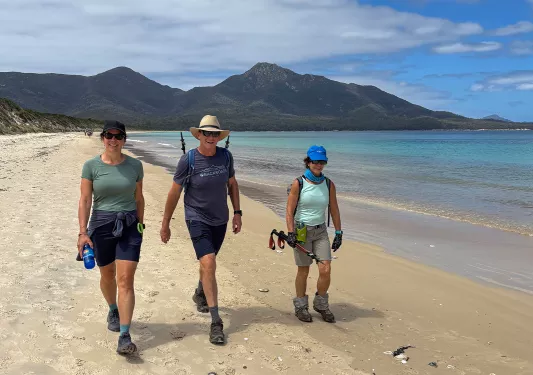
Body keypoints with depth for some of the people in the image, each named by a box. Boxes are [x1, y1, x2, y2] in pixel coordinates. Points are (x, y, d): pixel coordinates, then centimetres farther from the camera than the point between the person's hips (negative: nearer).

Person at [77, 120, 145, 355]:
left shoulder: (135, 165, 0)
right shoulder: (91, 166, -4)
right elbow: (85, 200, -6)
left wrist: (140, 225, 10)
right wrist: (83, 232, -12)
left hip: (129, 226, 0)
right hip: (101, 226, 1)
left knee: (125, 280, -8)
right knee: (107, 276, 17)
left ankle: (124, 336, -8)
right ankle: (113, 310, 48)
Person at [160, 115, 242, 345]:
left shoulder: (225, 156, -3)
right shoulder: (188, 160, -15)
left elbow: (232, 184, 11)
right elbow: (174, 193, -7)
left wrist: (237, 213, 6)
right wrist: (165, 224, -3)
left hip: (220, 220, 5)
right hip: (197, 219, -5)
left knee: (208, 261, 21)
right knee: (208, 264, -18)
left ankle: (200, 294, 51)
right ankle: (216, 322, -15)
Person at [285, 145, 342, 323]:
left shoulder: (328, 184, 4)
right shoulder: (298, 183, -6)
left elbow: (334, 210, 8)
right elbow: (289, 211, -7)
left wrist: (338, 233, 5)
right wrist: (290, 233, -15)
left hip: (321, 231, 3)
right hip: (301, 230, -3)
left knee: (326, 270, -4)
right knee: (303, 271, 4)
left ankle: (321, 304, 19)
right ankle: (301, 306, 23)